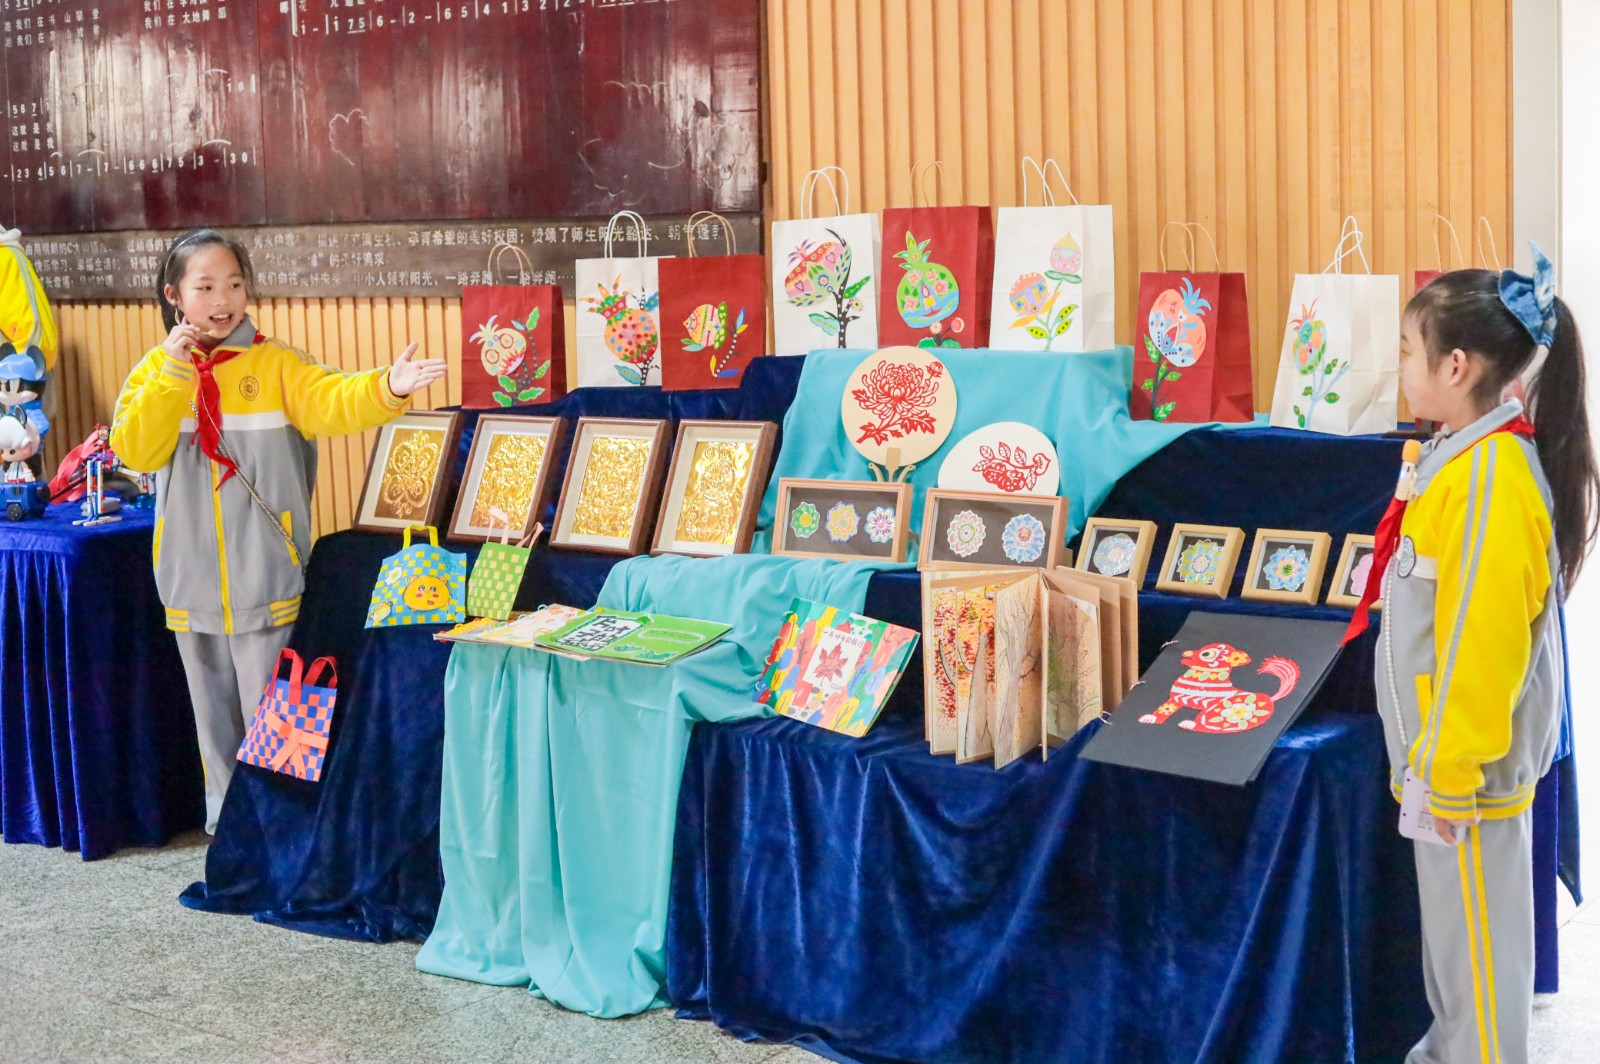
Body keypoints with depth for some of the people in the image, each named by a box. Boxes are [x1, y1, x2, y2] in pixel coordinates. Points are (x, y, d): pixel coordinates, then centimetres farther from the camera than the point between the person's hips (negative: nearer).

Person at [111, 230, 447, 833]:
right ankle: (225, 824, 28)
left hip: (265, 576, -3)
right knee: (213, 712, 15)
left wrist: (387, 388, -39)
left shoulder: (275, 363, -3)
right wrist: (172, 377, -17)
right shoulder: (156, 370, 4)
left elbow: (329, 400, -20)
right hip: (192, 580, 3)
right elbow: (134, 451, -8)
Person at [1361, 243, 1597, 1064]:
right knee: (1453, 919, 22)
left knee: (1477, 930, 6)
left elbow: (1483, 641, -25)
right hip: (1447, 748, 9)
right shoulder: (1465, 457, 4)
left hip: (1469, 762, -9)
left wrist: (1451, 766, -19)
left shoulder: (1491, 482, -26)